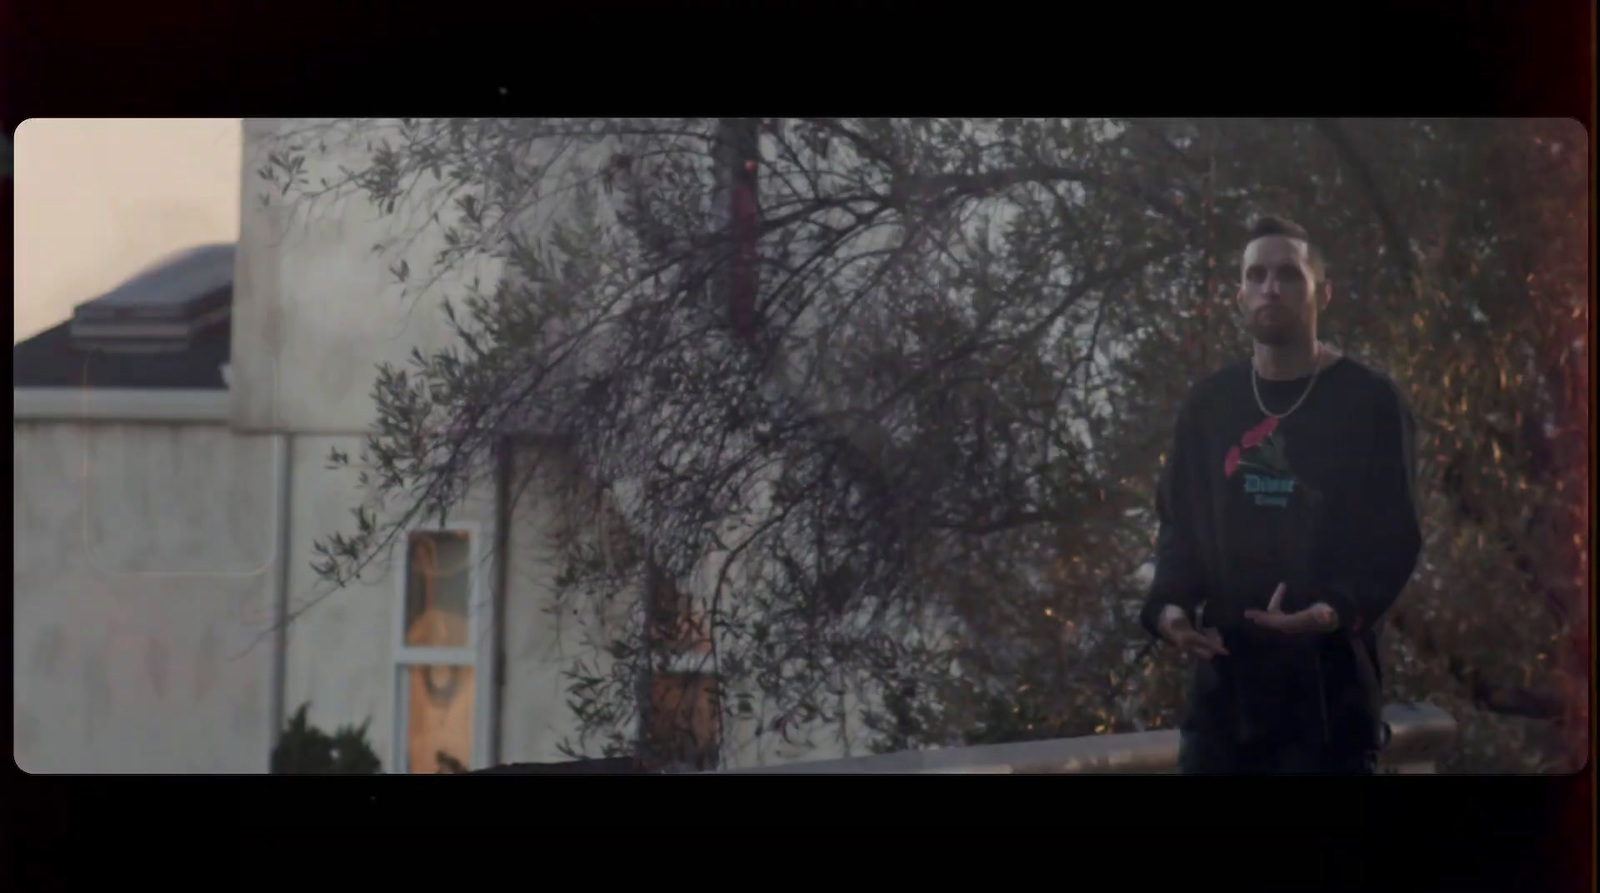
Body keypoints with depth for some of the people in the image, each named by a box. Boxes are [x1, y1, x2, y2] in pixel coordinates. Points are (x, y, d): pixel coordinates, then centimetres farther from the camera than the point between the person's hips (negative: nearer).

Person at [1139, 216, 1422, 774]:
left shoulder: (1368, 402, -1)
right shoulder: (1208, 405, 12)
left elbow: (1394, 536, -4)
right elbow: (1179, 524, 16)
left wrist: (1340, 609, -24)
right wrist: (1170, 604, -6)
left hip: (1329, 678, -4)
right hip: (1226, 675, 4)